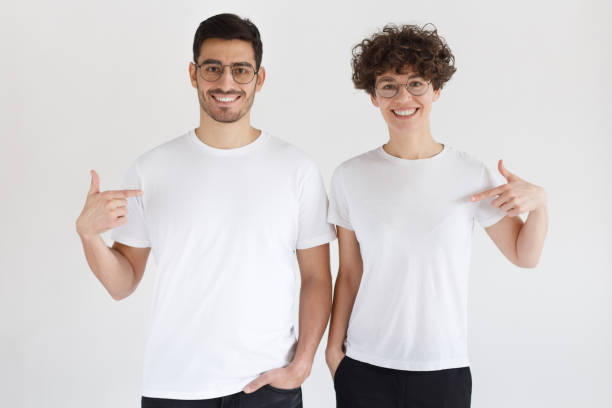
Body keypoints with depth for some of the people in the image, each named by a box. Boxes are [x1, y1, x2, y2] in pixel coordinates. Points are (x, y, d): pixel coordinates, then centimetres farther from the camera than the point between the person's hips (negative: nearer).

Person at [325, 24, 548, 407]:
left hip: (444, 368, 0)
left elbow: (525, 256, 2)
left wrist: (538, 201, -14)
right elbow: (349, 274, 4)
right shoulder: (350, 177, -1)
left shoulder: (473, 174, -4)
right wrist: (334, 346, 2)